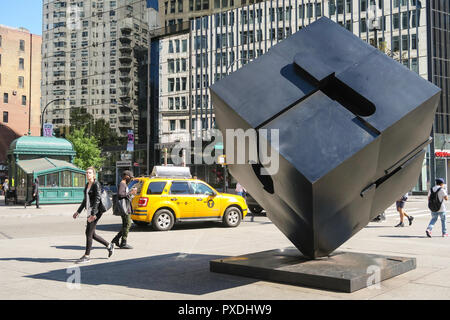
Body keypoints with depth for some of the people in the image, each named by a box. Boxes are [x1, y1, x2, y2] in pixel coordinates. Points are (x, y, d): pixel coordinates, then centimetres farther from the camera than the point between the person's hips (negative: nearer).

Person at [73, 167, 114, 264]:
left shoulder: (96, 184, -11)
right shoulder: (87, 185, 15)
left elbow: (97, 199, -20)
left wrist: (93, 214, -27)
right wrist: (78, 211, 23)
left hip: (96, 211, -9)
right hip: (89, 211, 9)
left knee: (89, 232, -7)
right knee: (91, 234, 11)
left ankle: (87, 256, 1)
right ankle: (109, 246, 26)